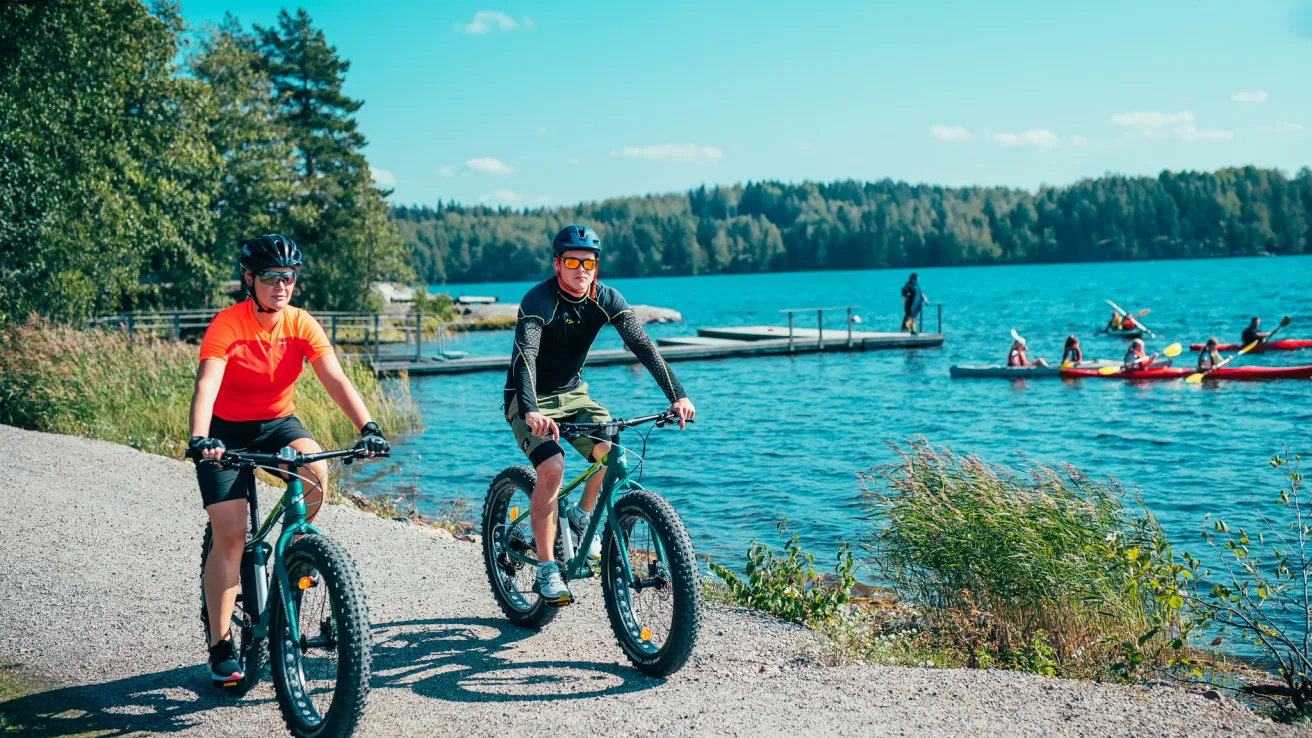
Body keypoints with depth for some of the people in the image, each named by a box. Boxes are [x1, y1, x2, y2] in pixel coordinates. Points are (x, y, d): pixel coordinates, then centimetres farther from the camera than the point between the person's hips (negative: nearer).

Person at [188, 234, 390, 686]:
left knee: (315, 468, -30)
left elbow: (335, 379, -20)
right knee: (230, 534, -12)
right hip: (227, 429, -3)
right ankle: (220, 645, -1)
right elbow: (206, 386, -32)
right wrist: (199, 440, -50)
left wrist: (367, 427, -36)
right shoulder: (227, 325, -21)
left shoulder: (301, 325, -11)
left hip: (278, 423, 3)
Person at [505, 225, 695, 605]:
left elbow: (642, 344, -19)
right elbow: (524, 357, -37)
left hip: (573, 393, 5)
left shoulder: (606, 299, -11)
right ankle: (546, 570, -15)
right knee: (552, 467, -26)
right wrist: (531, 412, -54)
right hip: (529, 401, -4)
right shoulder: (538, 300, -24)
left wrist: (677, 395, -32)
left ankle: (581, 516, 12)